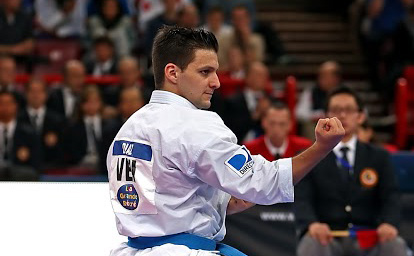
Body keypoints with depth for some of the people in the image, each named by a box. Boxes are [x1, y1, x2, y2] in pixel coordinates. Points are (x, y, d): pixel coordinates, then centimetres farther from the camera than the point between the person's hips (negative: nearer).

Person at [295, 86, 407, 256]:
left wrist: (389, 223, -23)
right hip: (327, 238, -1)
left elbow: (390, 198, 3)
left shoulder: (379, 157, 16)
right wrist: (312, 224, -29)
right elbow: (302, 200, -3)